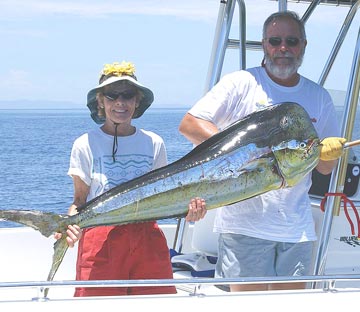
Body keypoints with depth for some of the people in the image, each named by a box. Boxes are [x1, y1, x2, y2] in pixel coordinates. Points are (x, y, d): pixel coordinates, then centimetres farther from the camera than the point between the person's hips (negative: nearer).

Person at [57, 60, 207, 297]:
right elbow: (80, 200, 4)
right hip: (100, 240, -2)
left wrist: (187, 208, -8)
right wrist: (71, 224, -17)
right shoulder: (86, 145, 2)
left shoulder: (154, 144, 9)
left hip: (148, 240, 2)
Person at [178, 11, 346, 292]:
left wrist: (330, 153, -9)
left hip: (297, 227, 5)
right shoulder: (241, 84, -1)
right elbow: (188, 124, -9)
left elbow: (325, 168, 16)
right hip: (245, 223, -4)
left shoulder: (319, 97, 13)